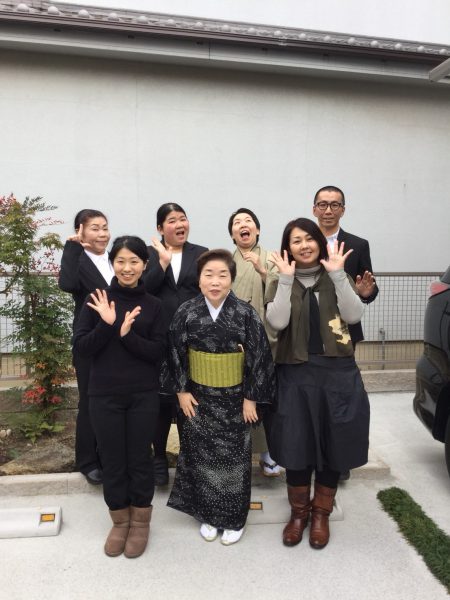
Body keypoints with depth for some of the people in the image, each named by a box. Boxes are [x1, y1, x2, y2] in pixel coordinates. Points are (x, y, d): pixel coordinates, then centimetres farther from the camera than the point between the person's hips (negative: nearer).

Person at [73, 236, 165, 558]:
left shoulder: (153, 304, -1)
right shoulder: (97, 300, -2)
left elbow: (158, 351, -7)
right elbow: (81, 347, -6)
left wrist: (127, 334, -22)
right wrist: (107, 324, -21)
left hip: (144, 395, 0)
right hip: (105, 395, 0)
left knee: (140, 459, 10)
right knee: (112, 461, 11)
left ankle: (140, 522, 31)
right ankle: (119, 522, 34)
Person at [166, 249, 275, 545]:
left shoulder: (246, 313, -13)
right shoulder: (186, 312, -8)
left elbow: (259, 357, -9)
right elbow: (176, 354, 0)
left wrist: (251, 397, -9)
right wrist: (182, 390, -1)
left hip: (235, 398, -1)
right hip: (199, 397, 2)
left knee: (234, 457, 10)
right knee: (202, 455, 13)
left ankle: (234, 518, 31)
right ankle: (208, 515, 34)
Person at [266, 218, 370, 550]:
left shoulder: (336, 278, 5)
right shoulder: (282, 282, 3)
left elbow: (354, 315, -12)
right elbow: (277, 322, -15)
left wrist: (338, 274, -18)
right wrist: (286, 278, -18)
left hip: (338, 371, 1)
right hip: (296, 373, -1)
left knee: (334, 443, 9)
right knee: (297, 444, 6)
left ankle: (321, 512, 30)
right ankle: (298, 511, 29)